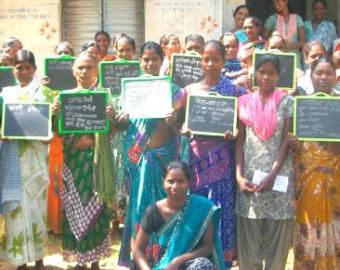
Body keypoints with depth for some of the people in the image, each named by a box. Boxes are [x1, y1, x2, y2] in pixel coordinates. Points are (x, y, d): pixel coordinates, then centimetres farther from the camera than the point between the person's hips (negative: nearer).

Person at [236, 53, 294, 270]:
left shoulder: (287, 102, 2)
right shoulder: (244, 102, 8)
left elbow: (286, 141, -3)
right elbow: (240, 141, 7)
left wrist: (272, 175, -13)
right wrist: (239, 175, -5)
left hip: (278, 175, -1)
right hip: (249, 174, 2)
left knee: (277, 235, 2)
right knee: (248, 237, 3)